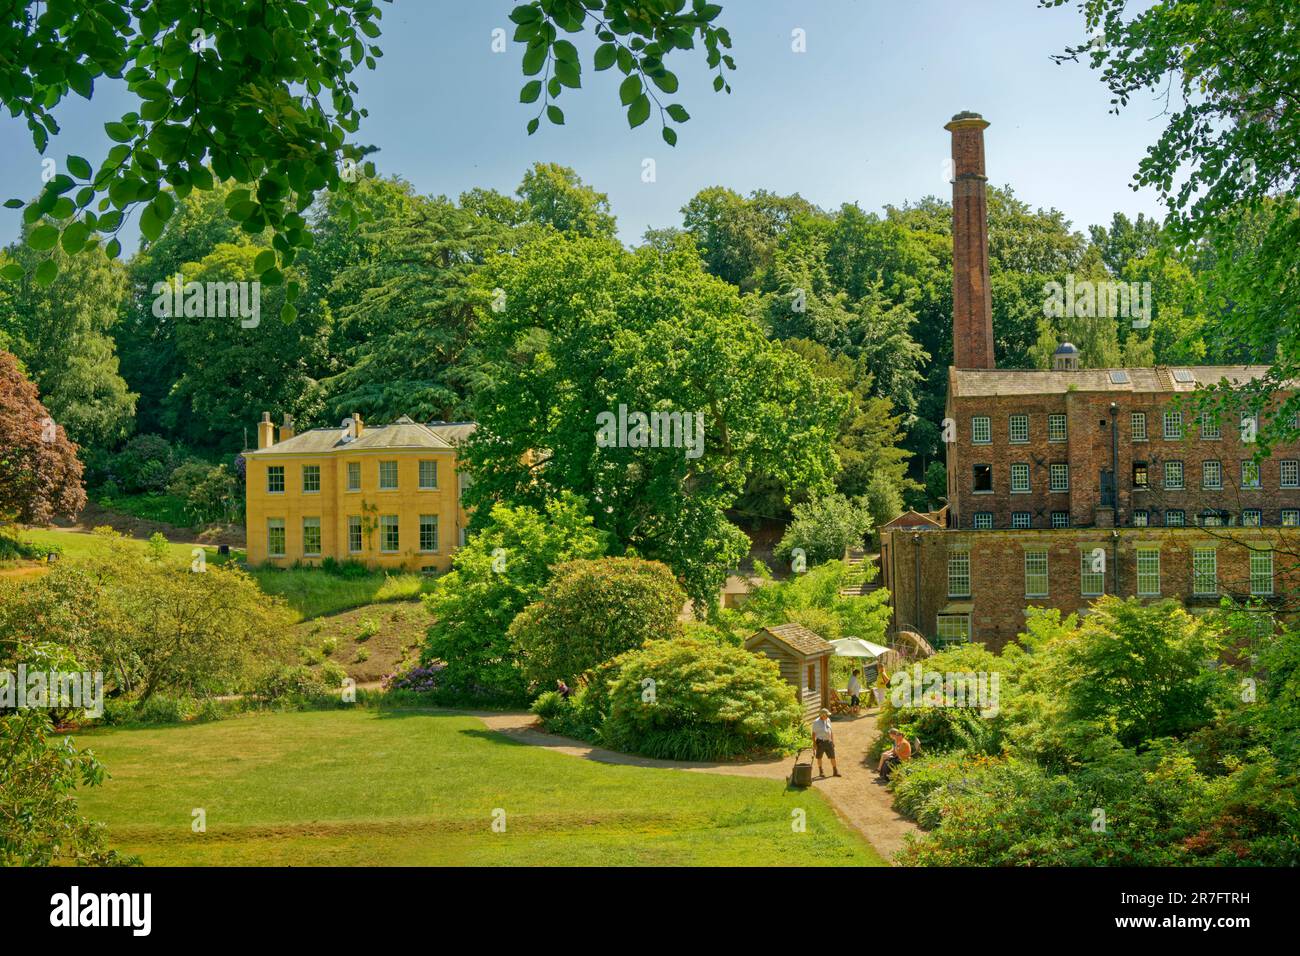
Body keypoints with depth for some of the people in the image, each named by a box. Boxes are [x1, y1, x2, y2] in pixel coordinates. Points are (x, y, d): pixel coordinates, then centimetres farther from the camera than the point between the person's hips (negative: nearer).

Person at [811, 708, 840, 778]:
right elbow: (813, 733, -8)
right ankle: (821, 771, 21)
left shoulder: (828, 720, 7)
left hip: (828, 741, 4)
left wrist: (833, 741, 10)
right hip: (820, 742, -4)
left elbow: (831, 731, 14)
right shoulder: (816, 722, -9)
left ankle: (835, 771, 10)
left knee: (832, 756, 3)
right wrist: (814, 744, -12)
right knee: (819, 757, 7)